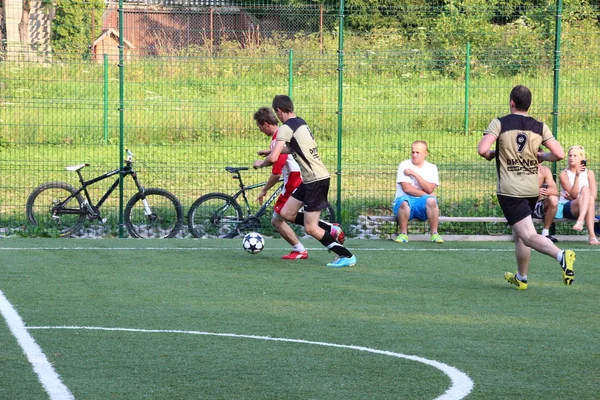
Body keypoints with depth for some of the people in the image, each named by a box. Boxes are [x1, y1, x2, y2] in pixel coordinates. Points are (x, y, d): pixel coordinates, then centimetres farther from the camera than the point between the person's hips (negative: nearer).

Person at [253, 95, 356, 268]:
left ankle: (347, 256, 0)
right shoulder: (300, 122, 13)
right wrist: (275, 149, 36)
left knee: (310, 229, -6)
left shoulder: (286, 128, -15)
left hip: (316, 181, -9)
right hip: (310, 180, 9)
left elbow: (273, 158, -22)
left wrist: (261, 163, -1)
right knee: (286, 213, 13)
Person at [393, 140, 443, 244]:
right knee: (404, 202, -37)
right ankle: (403, 234, -22)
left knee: (431, 201, -32)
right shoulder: (404, 165, 3)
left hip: (422, 204, 2)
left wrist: (414, 173, -12)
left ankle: (434, 233, -22)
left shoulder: (431, 168, 9)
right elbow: (406, 188, -9)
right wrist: (426, 194, -10)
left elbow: (429, 189, -8)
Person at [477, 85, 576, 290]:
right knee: (518, 234, 24)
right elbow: (559, 154, -2)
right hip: (532, 188, 5)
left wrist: (490, 155, 6)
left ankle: (561, 255, -36)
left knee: (528, 236, -11)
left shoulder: (499, 124, -5)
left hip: (509, 190, -5)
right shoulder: (540, 127, 4)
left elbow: (482, 149, -17)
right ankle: (521, 278, 32)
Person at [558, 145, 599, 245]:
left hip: (585, 207, 2)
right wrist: (577, 176, -20)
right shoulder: (564, 174, 1)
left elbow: (594, 195, -2)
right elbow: (574, 194, -10)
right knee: (585, 189, -33)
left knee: (590, 200, -35)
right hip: (567, 208, -2)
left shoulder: (589, 173, 8)